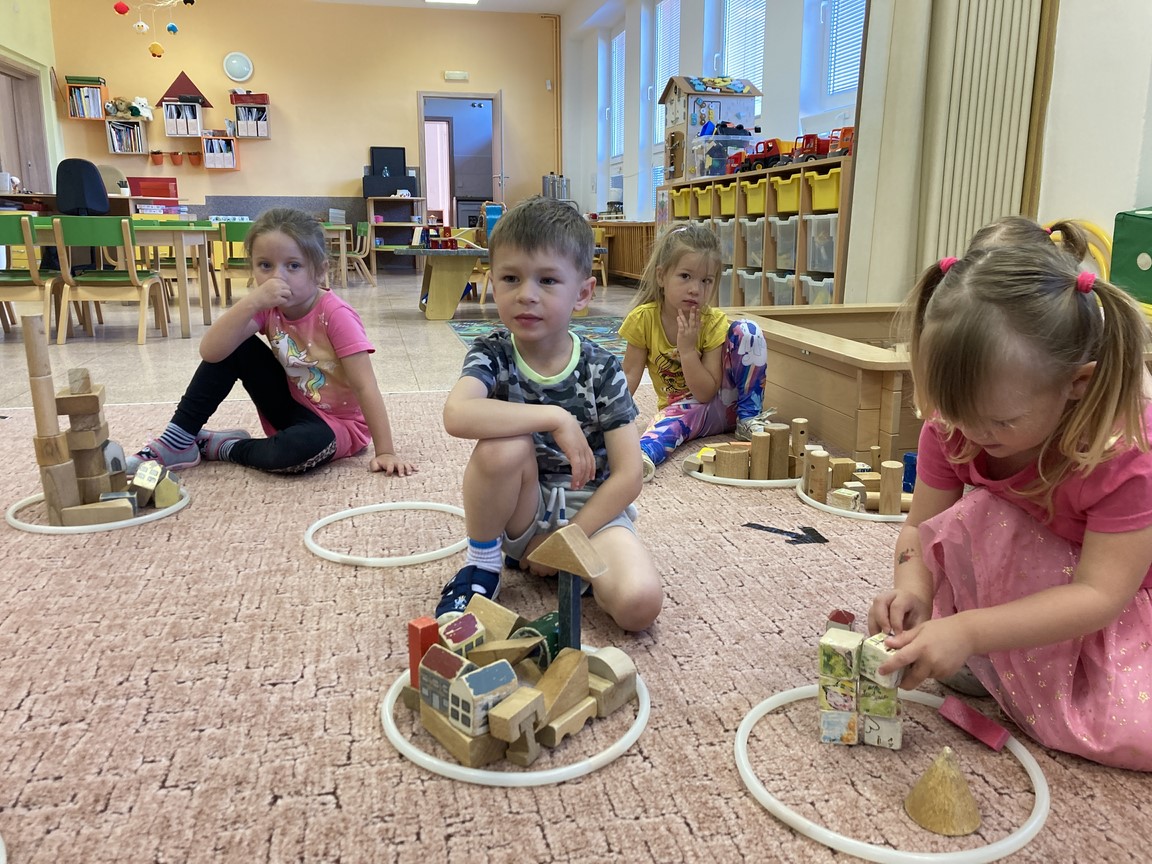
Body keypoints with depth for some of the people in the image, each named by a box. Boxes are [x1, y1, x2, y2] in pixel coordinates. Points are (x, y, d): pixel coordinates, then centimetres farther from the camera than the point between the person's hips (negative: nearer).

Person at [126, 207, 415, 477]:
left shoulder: (336, 316, -24)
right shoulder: (267, 308, -8)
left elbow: (365, 387, -25)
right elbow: (210, 352, -22)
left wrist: (385, 451, -30)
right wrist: (250, 302, -34)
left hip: (337, 424, -5)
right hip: (292, 409, 5)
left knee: (305, 446, -39)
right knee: (233, 348, -11)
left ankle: (220, 447, -9)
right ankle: (177, 441, -3)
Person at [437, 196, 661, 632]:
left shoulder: (601, 370, -12)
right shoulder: (492, 355, -12)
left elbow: (627, 476, -13)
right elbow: (456, 416, -36)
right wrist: (556, 419, -34)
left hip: (589, 510, 0)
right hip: (522, 511, 0)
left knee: (639, 603, -27)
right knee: (506, 445, -33)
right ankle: (481, 566, -7)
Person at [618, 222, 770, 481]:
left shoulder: (714, 323, -15)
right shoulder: (643, 319, -13)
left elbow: (706, 394, -18)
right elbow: (630, 377, -9)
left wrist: (687, 348, -28)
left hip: (727, 399, 1)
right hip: (690, 409, -1)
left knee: (747, 331, -21)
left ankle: (749, 419, -15)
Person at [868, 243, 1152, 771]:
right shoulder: (954, 423, -19)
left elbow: (1099, 593, -32)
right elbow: (921, 529, -13)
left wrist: (967, 632, -42)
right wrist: (913, 588, -36)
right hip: (1019, 587, 3)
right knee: (975, 518, -29)